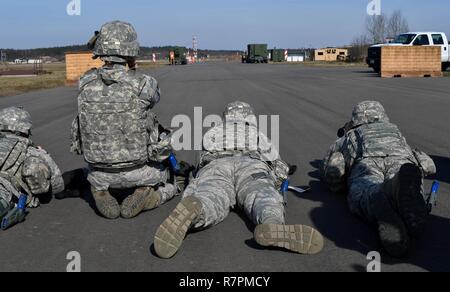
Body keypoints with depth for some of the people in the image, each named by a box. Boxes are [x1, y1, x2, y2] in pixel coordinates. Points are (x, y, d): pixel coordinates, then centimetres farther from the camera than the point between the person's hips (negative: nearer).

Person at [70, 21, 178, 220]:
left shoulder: (86, 84, -9)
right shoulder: (144, 84, -19)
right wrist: (132, 71, 8)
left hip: (100, 174, 3)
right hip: (137, 172, -3)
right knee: (173, 181, 28)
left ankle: (101, 193, 6)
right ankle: (138, 201, -2)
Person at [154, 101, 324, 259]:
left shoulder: (212, 134, 43)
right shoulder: (259, 136, 40)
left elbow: (202, 164, 52)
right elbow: (281, 170, 38)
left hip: (215, 166, 1)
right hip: (253, 166, -1)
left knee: (209, 201, -28)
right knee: (265, 200, -28)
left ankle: (190, 211, -65)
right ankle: (272, 226, -65)